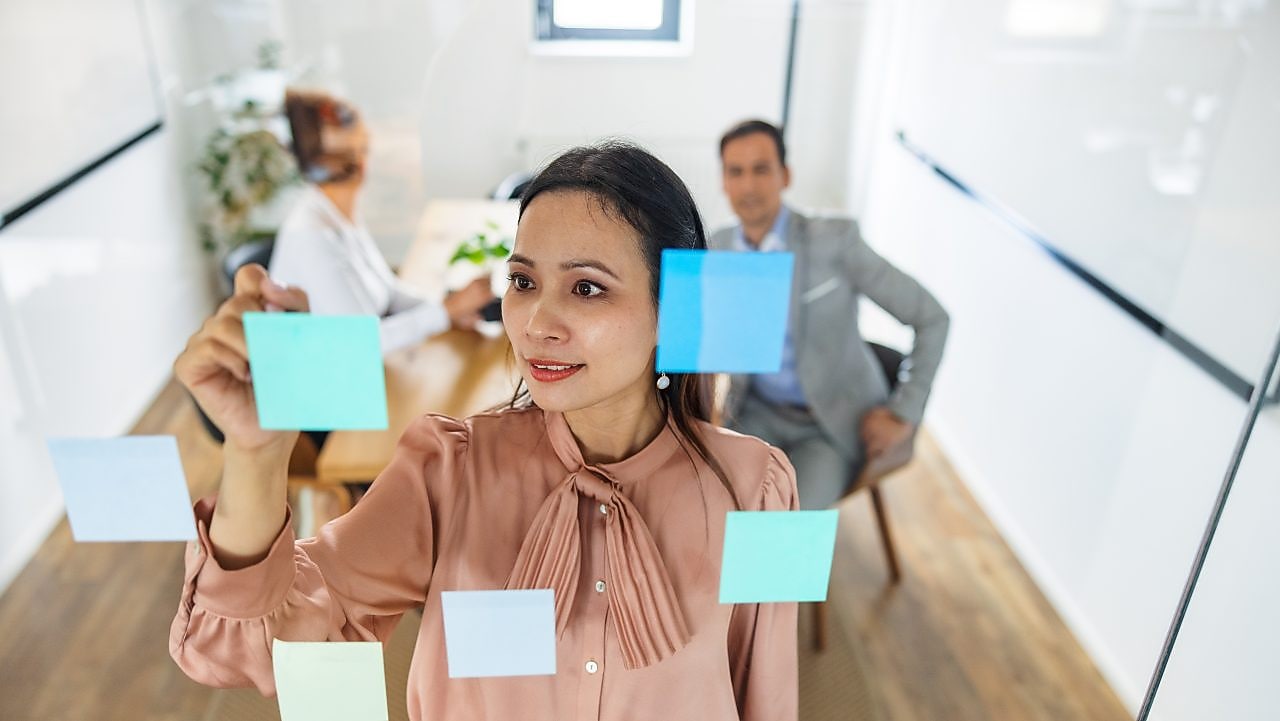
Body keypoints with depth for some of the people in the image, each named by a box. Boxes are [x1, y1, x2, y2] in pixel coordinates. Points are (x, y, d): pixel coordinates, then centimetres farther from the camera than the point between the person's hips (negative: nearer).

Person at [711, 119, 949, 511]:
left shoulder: (834, 239, -17)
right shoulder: (719, 247, -3)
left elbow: (932, 317, -12)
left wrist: (905, 414, -9)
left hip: (835, 423, -3)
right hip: (759, 414, 4)